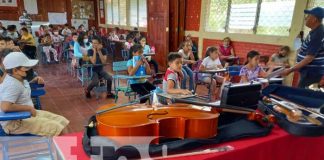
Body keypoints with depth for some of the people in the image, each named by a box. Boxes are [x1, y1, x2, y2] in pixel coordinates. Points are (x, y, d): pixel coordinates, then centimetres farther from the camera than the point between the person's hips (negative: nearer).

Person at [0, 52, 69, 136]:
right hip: (15, 123, -10)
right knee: (56, 128, -20)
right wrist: (29, 107, -25)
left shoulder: (18, 79, 5)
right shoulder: (12, 85, -24)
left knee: (62, 122, 1)